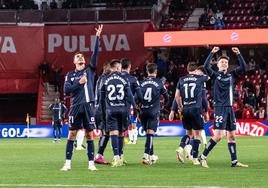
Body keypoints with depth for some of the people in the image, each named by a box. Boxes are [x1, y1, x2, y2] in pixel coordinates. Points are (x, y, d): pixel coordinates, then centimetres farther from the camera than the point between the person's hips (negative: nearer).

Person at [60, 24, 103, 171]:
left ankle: (91, 163, 5)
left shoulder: (90, 70, 10)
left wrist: (97, 37, -9)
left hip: (88, 105, 0)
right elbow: (66, 91, 1)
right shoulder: (70, 75, 11)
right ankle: (67, 163, 2)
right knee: (72, 134, -1)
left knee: (89, 134, 1)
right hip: (76, 106, 0)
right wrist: (79, 83, -10)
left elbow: (95, 54, -1)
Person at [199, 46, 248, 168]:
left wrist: (238, 54, -6)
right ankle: (203, 157, -6)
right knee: (218, 135, -14)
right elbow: (206, 66, -16)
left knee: (232, 135, 6)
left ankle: (234, 161, 10)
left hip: (229, 108, 6)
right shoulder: (215, 75, 1)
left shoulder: (231, 75, 13)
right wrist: (212, 53, -18)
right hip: (219, 108, -6)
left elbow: (243, 68, 3)